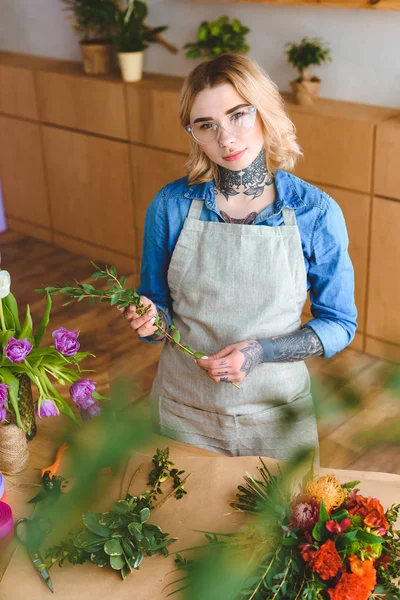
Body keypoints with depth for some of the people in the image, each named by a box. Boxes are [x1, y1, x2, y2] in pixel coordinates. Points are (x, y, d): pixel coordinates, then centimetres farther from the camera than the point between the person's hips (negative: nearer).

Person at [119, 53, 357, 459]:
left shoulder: (316, 213, -14)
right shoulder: (171, 206, -11)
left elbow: (339, 325, -6)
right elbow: (160, 311, 1)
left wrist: (262, 352, -20)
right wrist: (150, 320, -22)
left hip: (275, 413, 0)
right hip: (183, 410, 1)